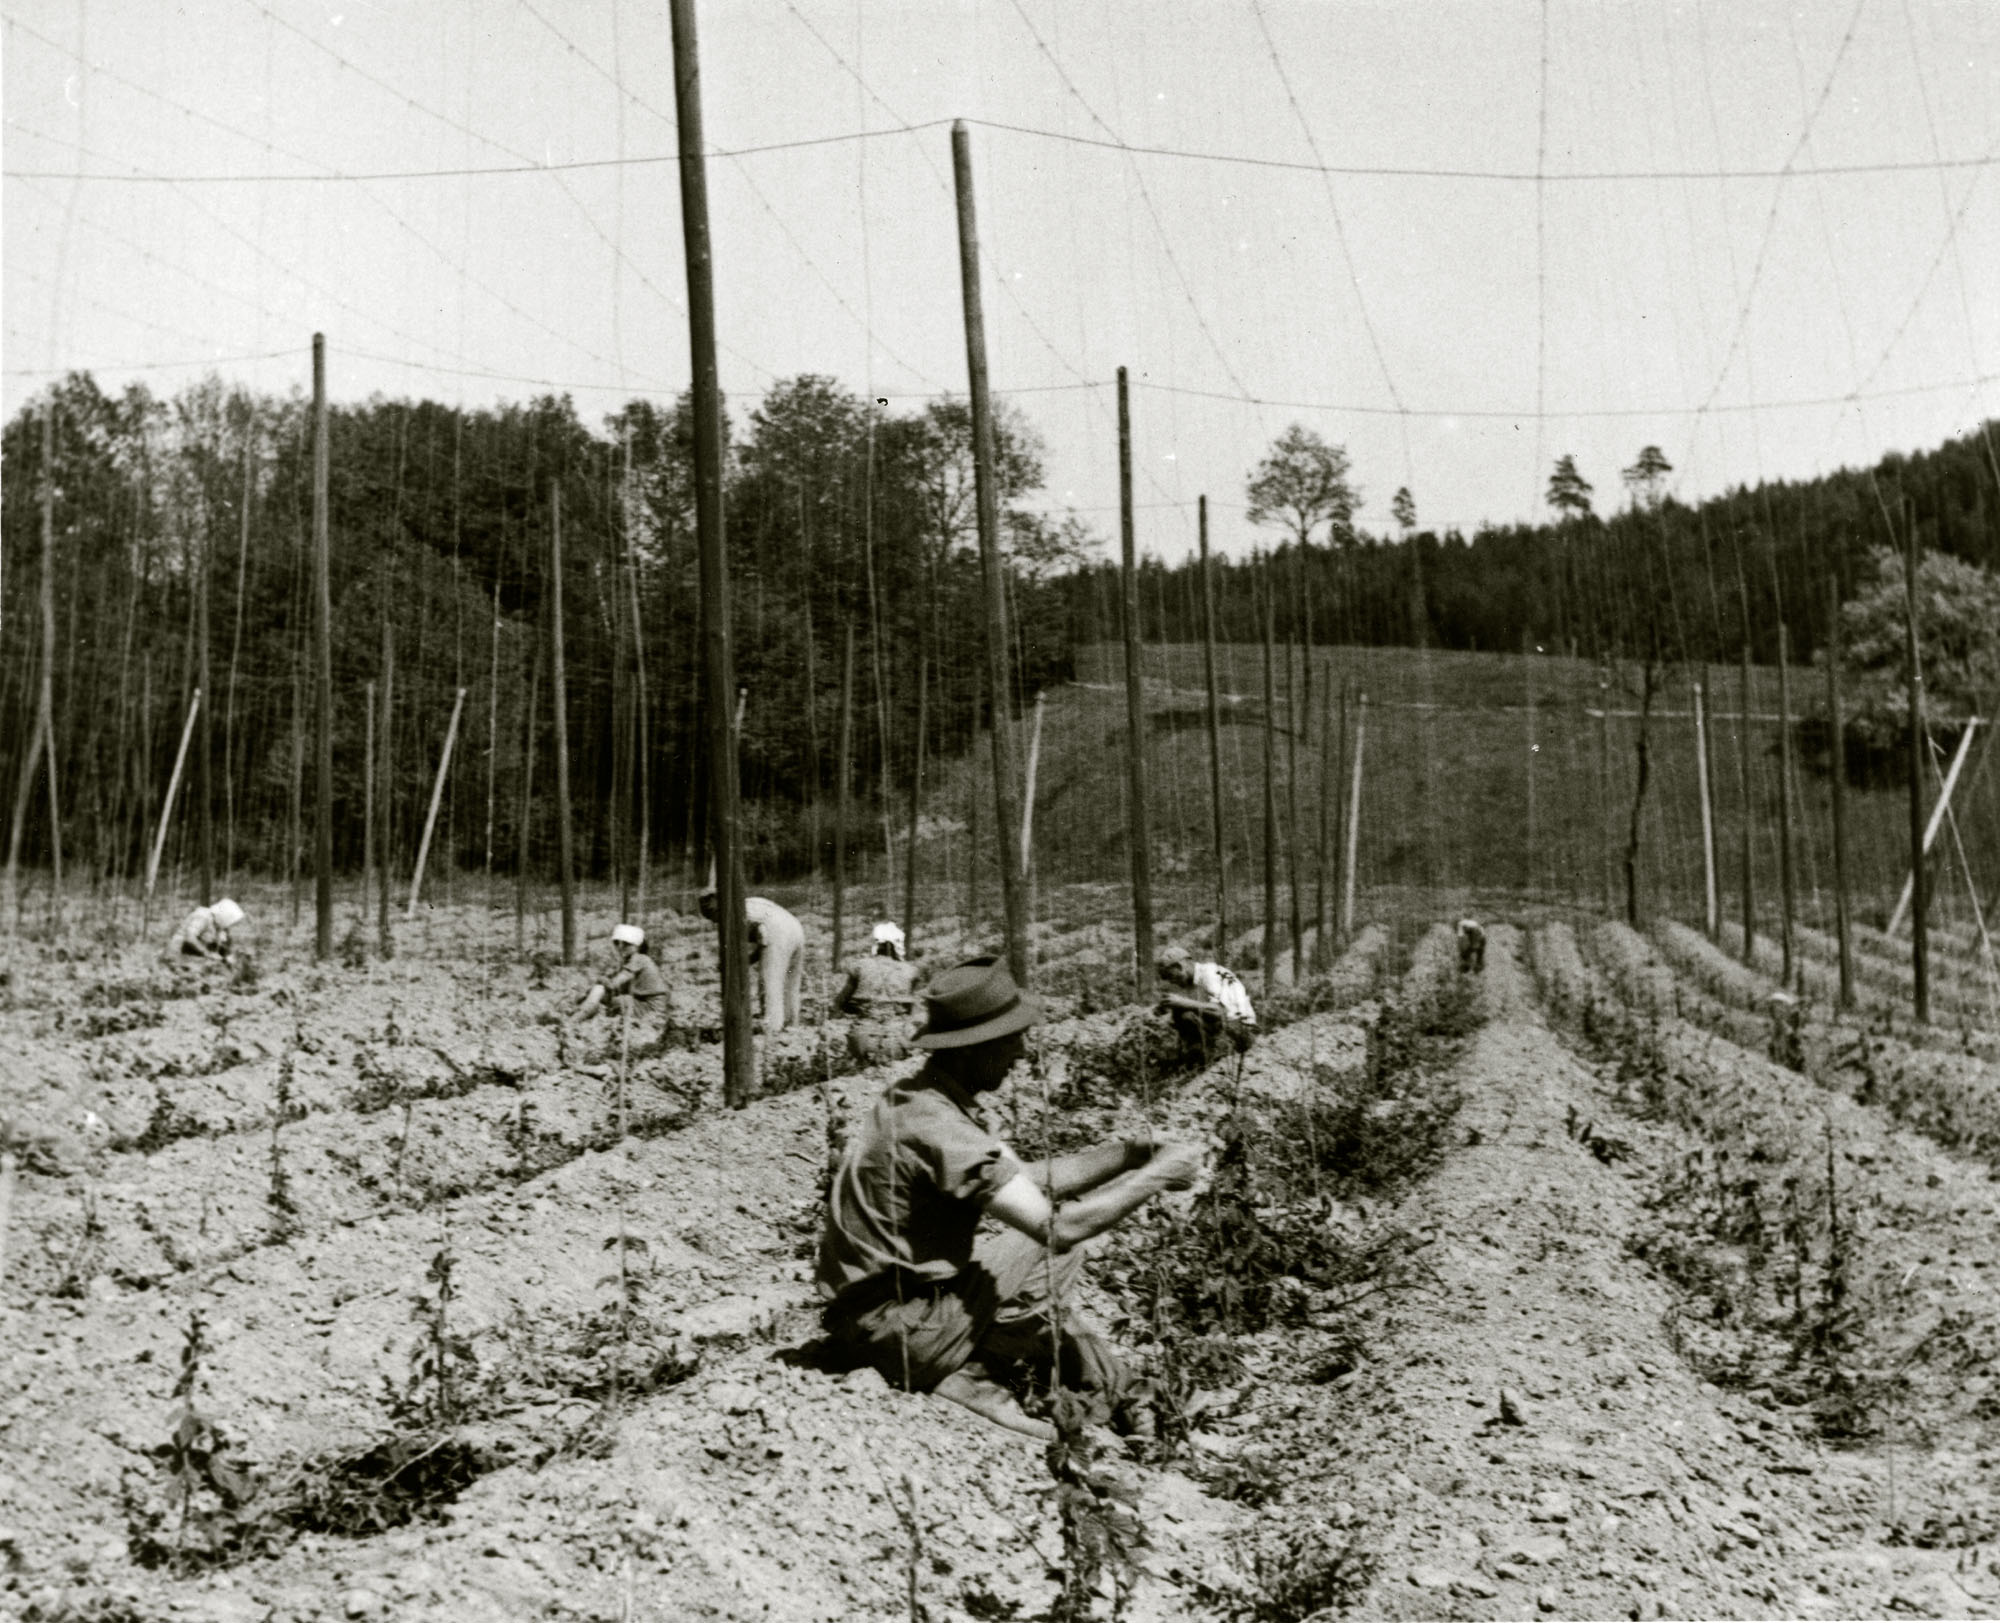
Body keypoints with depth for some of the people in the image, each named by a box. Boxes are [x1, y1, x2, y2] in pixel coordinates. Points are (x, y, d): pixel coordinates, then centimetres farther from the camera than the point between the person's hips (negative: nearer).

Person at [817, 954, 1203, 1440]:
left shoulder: (917, 1100, 7)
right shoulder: (936, 1125, -25)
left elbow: (1029, 1181, 12)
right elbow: (1057, 1226, -26)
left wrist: (1131, 1153, 3)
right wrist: (1158, 1176, -15)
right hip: (894, 1329, -10)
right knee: (1056, 1247, -8)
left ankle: (1118, 1391, 11)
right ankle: (970, 1376, -3)